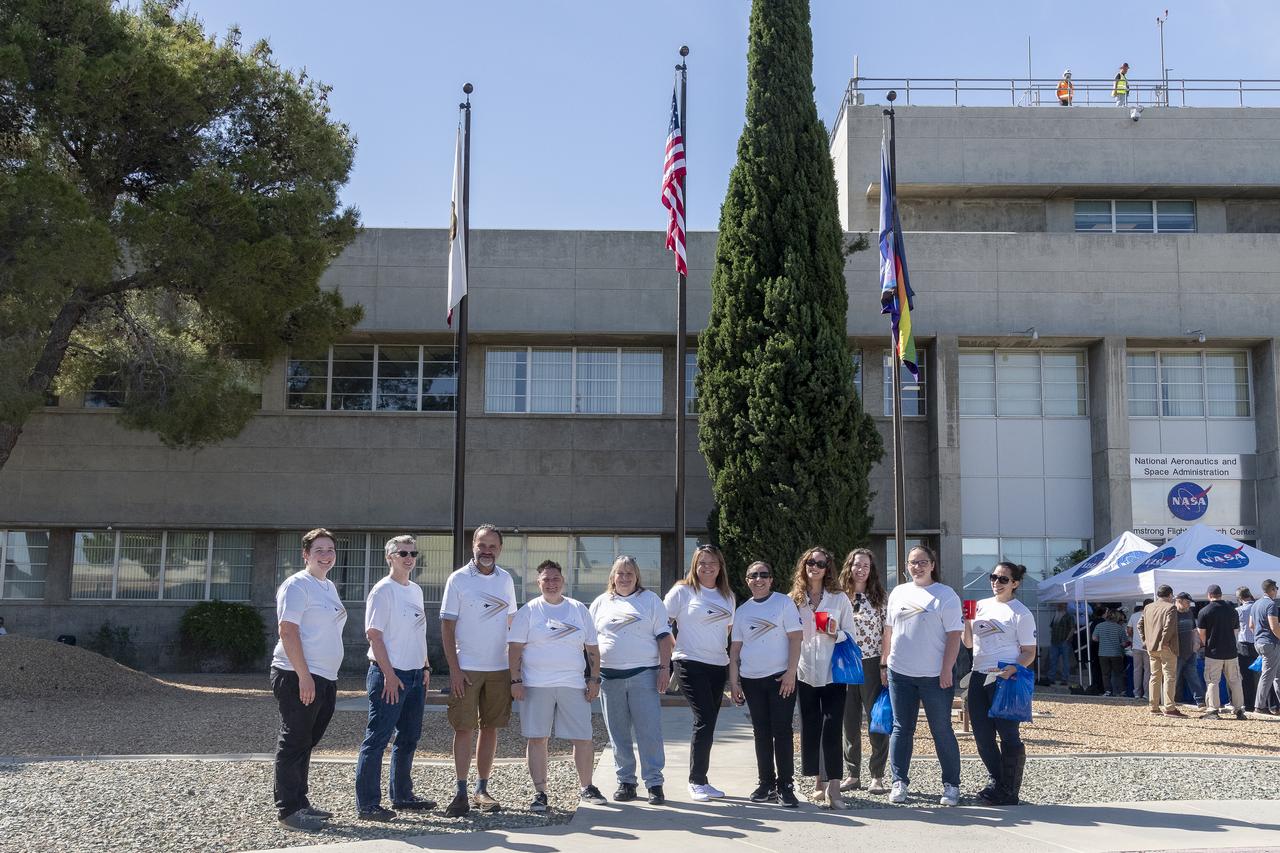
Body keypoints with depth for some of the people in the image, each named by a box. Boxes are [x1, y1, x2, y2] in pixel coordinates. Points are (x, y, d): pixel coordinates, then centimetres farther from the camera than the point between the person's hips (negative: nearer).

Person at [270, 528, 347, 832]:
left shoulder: (329, 587, 18)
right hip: (298, 677, -9)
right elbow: (288, 630, -17)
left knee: (305, 744, 14)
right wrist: (304, 676, -21)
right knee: (294, 744, -4)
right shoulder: (297, 585, -9)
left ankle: (300, 804, 22)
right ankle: (289, 810, 1)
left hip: (324, 679, 9)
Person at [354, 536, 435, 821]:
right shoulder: (382, 591, -11)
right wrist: (389, 675, -18)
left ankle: (402, 795, 27)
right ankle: (366, 804, -2)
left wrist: (425, 668, 17)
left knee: (409, 738, 15)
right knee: (377, 739, -6)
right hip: (389, 674, -9)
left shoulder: (416, 590, 14)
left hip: (415, 674, 9)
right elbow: (374, 634, -15)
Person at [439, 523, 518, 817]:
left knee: (490, 727, 7)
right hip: (466, 668, -4)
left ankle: (481, 790, 15)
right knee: (464, 728, -4)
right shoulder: (458, 579, -4)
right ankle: (461, 793, 1)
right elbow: (447, 627, -5)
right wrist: (454, 669, -11)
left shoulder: (505, 579, 8)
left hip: (499, 668, 4)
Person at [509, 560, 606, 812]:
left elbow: (592, 647, 13)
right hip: (536, 685, -2)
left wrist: (595, 679, 7)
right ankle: (539, 792, 9)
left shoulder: (579, 609, 11)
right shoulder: (528, 611, 3)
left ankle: (586, 788, 18)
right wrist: (516, 680, -8)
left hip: (573, 685, 2)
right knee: (537, 739, 0)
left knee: (583, 738, 2)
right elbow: (515, 647, -1)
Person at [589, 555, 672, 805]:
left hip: (643, 674, -2)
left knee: (649, 731, -6)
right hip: (609, 676, 2)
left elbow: (663, 636, 4)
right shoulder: (601, 603, 13)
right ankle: (626, 782, 15)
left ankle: (654, 783, 0)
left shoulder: (650, 599, 8)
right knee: (618, 734, 7)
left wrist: (665, 668, -5)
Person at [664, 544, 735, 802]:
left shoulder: (727, 596, 13)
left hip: (718, 665, 6)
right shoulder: (683, 591, -3)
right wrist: (677, 647, -5)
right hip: (691, 664, -6)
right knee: (704, 720, -12)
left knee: (708, 723, 9)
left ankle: (701, 780, 18)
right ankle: (696, 781, -2)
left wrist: (732, 658, 12)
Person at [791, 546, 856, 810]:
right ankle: (819, 783, 18)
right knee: (810, 729, 6)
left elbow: (851, 635, 5)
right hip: (805, 674, 2)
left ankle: (833, 787, -9)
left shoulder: (839, 599, 3)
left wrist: (835, 634, -14)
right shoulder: (793, 599, 8)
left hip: (833, 673, -2)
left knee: (832, 729, -9)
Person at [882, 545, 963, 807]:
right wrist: (884, 662, 12)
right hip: (900, 674, 4)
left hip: (934, 675, -4)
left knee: (942, 731, 3)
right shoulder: (898, 593, 10)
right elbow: (888, 631, 16)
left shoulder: (946, 595, -4)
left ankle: (951, 785, 12)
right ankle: (900, 782, 14)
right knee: (901, 729, 8)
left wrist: (946, 671, -14)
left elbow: (954, 635, -8)